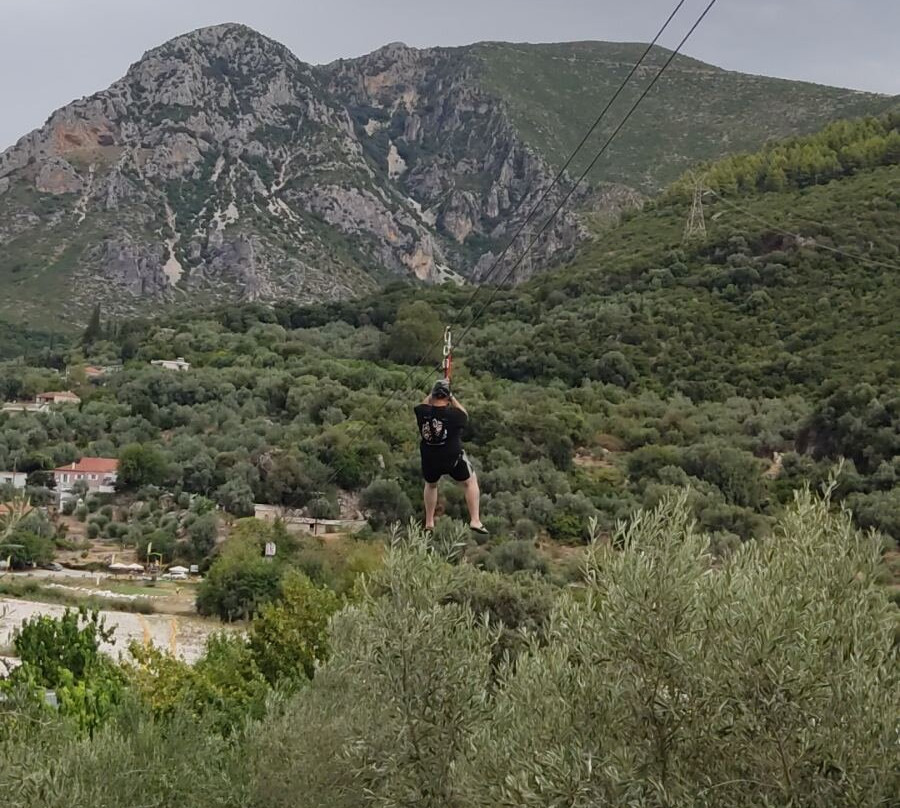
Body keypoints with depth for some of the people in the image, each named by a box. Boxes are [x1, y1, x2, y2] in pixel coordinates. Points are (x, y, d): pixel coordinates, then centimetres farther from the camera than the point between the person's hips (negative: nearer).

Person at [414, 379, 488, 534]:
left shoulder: (422, 412, -12)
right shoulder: (455, 414, -19)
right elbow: (465, 415, 5)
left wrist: (436, 391, 16)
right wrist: (453, 398, 7)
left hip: (429, 460, 3)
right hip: (453, 458, -3)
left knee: (430, 485, 31)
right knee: (470, 481, 20)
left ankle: (429, 523, 33)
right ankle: (475, 520, 13)